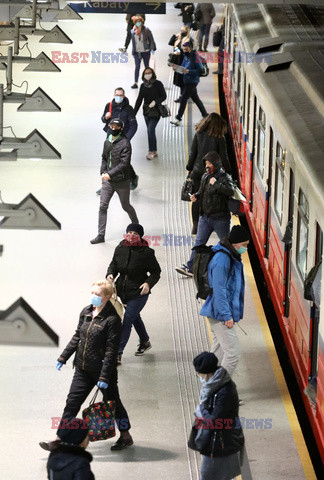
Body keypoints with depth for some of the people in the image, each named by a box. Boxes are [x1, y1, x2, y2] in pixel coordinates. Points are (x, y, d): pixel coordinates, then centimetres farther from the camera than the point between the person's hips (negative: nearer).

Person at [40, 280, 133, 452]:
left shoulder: (112, 319, -17)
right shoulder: (86, 312, 5)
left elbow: (111, 350, -18)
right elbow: (77, 337, 16)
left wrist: (104, 376, -21)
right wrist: (63, 357, 15)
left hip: (103, 369, -6)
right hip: (83, 369, 6)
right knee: (72, 402, 4)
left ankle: (126, 437, 29)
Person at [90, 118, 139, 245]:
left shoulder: (125, 143, -13)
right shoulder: (107, 142, 8)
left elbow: (124, 163, -20)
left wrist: (110, 174, -25)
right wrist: (102, 172, 8)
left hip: (122, 181, -5)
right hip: (108, 181, 5)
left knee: (126, 206, 11)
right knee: (103, 206, -4)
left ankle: (136, 225, 38)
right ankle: (101, 235, -2)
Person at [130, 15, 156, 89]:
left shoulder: (146, 30, -5)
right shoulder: (133, 32, 2)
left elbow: (151, 39, -2)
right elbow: (133, 42, 11)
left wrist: (152, 48, -10)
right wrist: (133, 51, 13)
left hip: (146, 51, -1)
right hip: (137, 52, 1)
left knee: (146, 67, 9)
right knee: (137, 66, -6)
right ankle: (136, 83, -6)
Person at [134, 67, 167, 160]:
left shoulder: (158, 84, -6)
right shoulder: (143, 86, 7)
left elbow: (164, 96, -5)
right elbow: (139, 100, 8)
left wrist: (155, 102, -22)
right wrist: (134, 113, 4)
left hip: (156, 111, -5)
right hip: (146, 111, 5)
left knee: (150, 130, -16)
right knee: (150, 131, 9)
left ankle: (151, 151, -12)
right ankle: (155, 151, 19)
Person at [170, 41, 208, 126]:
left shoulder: (195, 58, -15)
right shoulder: (186, 57, 11)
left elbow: (200, 70, -18)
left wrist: (188, 71, -25)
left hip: (192, 82, -9)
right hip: (187, 81, 9)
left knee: (183, 99, -9)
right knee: (195, 98, 15)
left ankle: (178, 119, -7)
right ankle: (205, 115, 25)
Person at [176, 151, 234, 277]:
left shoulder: (224, 177, -12)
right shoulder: (205, 176, 10)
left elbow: (231, 191, -28)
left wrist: (216, 184, -27)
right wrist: (196, 196, 4)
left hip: (220, 218, -6)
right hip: (205, 216, 6)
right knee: (199, 242, 3)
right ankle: (190, 267, 2)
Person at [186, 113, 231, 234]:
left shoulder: (198, 135, -4)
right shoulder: (220, 138, -11)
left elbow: (192, 154, 0)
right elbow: (223, 158, -7)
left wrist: (190, 167, 13)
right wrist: (228, 170, 7)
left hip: (197, 171, 2)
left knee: (196, 199, 9)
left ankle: (196, 225, 9)